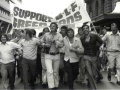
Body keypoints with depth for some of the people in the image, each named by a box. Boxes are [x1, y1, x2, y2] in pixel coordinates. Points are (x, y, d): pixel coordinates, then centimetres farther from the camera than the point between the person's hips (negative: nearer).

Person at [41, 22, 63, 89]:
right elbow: (41, 42, 16)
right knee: (50, 71, -17)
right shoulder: (46, 35, 3)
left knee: (56, 72, 11)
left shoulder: (59, 35, 0)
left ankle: (56, 86, 27)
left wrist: (54, 41, -19)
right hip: (48, 55, -1)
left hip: (56, 55, 1)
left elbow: (61, 45, -11)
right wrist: (45, 45, -4)